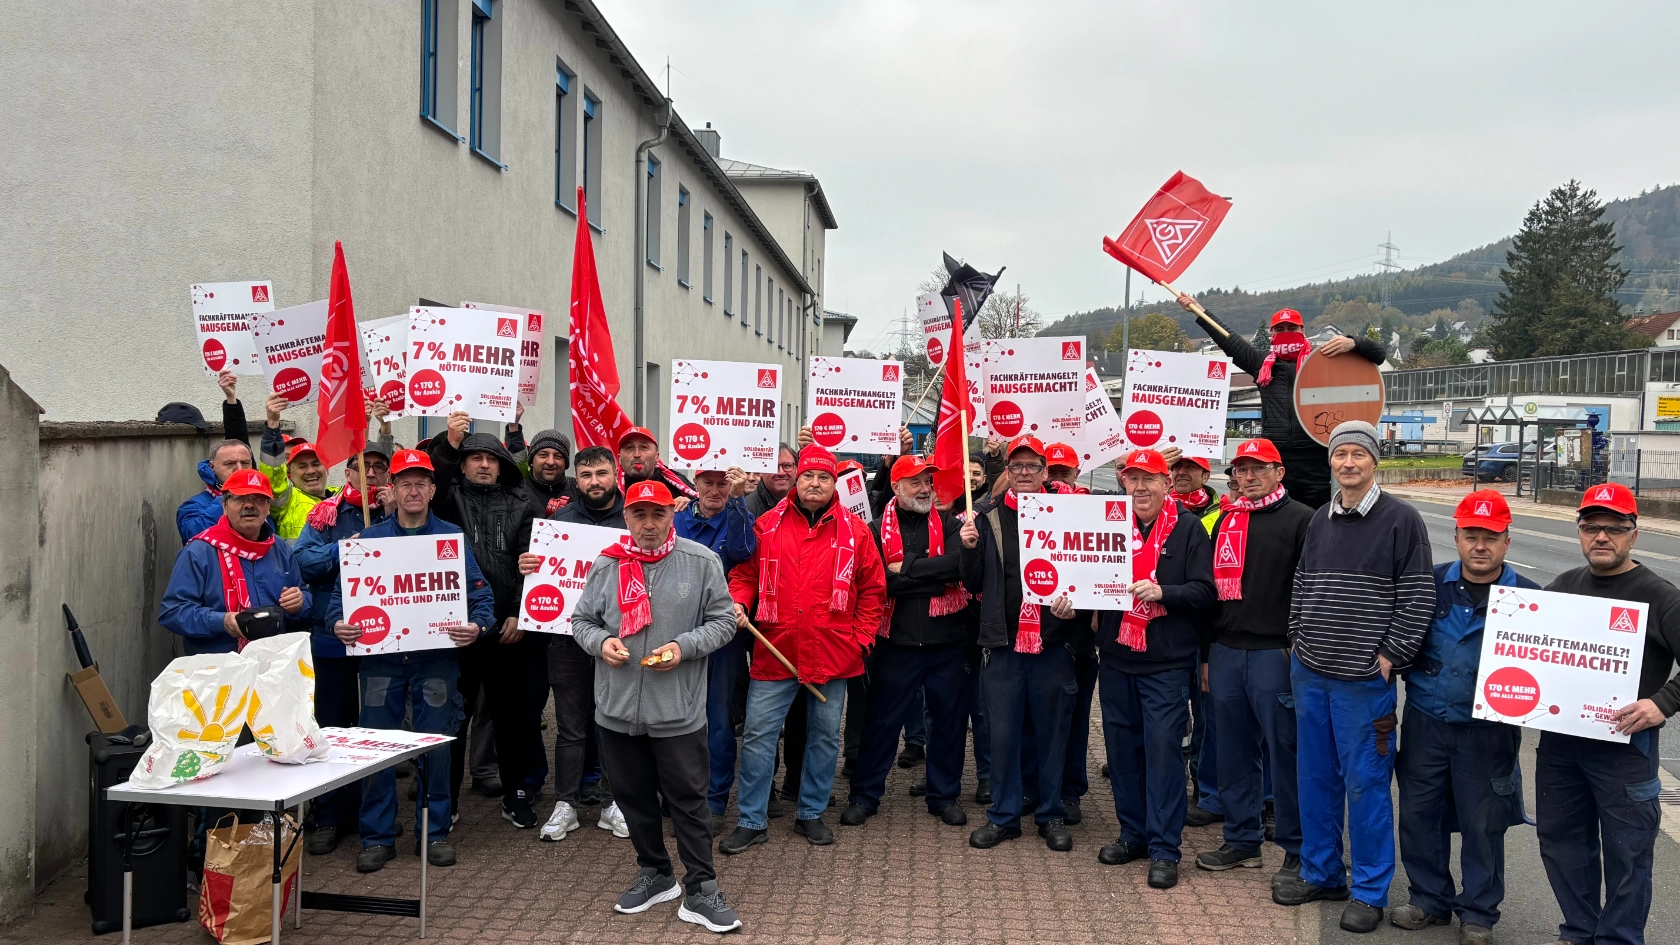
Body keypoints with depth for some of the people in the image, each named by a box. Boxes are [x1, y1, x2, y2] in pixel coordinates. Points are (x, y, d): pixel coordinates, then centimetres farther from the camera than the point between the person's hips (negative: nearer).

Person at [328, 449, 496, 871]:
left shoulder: (452, 537, 5)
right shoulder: (369, 538, 8)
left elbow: (481, 594, 1)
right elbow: (342, 591, 6)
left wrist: (476, 626, -18)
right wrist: (339, 623, -14)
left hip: (436, 657, -1)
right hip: (380, 657, 1)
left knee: (435, 746, 4)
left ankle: (434, 832, 17)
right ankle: (377, 836, 15)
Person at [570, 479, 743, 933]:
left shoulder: (702, 562, -5)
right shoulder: (606, 565, 3)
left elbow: (722, 621, -1)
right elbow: (581, 620, 11)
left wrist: (684, 647, -16)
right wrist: (600, 642, -10)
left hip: (678, 712, -3)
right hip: (618, 709, 3)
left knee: (688, 801, 4)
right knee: (635, 798, 16)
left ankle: (701, 891, 15)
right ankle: (655, 874, 35)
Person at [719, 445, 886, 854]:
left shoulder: (854, 530, 1)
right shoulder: (767, 525, 2)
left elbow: (872, 589, 6)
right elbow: (745, 573, 7)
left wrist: (861, 637, 1)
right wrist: (738, 602, -12)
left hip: (832, 653, 1)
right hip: (774, 651, 0)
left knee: (825, 736, 12)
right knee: (758, 733, 2)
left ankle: (812, 814, 28)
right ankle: (752, 821, 14)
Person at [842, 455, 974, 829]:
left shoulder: (949, 524, 4)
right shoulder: (877, 530, 0)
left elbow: (959, 563, -15)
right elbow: (882, 581, -14)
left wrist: (907, 568, -13)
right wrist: (937, 580, -15)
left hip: (947, 641, 2)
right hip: (898, 641, -1)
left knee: (950, 718, 10)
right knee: (882, 720, 7)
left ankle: (945, 795, 26)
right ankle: (865, 795, 21)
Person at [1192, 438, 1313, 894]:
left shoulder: (1300, 520, -3)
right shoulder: (1225, 521, 15)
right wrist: (1206, 655, 16)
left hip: (1275, 653, -6)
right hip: (1225, 652, 6)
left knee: (1284, 753, -1)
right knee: (1232, 752, 12)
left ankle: (1298, 849, 11)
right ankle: (1242, 840, 24)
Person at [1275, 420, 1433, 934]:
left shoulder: (1401, 520, -8)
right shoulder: (1319, 521, 10)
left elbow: (1418, 598, -10)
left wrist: (1390, 656, -11)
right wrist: (1299, 640, 10)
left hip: (1364, 680, -6)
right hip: (1309, 674, 6)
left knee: (1366, 784, 1)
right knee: (1314, 778, 14)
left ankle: (1370, 890, 15)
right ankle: (1320, 873, 28)